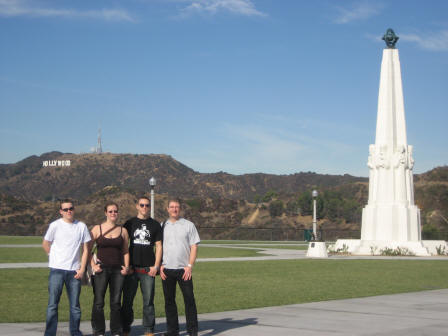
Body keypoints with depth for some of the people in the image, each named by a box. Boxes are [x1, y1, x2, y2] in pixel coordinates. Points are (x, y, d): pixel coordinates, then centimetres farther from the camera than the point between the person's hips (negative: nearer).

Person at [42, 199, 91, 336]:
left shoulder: (82, 226, 5)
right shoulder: (55, 225, -1)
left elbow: (85, 249, 7)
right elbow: (45, 244, 11)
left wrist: (82, 269, 0)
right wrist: (56, 257, 9)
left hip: (74, 271, 2)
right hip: (57, 269, -2)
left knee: (75, 306, 6)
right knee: (52, 304, -1)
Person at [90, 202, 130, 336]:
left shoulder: (123, 231, 9)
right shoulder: (97, 229, 2)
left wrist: (126, 267, 2)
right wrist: (93, 265, -6)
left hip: (118, 270, 2)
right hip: (101, 270, -2)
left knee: (116, 302, 6)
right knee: (98, 302, -2)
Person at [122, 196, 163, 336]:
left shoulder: (155, 225, 9)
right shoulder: (130, 223, 9)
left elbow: (158, 246, 7)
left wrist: (156, 266, -2)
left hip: (148, 269, 0)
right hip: (132, 268, 0)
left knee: (148, 301, 1)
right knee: (127, 301, 3)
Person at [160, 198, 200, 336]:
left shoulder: (188, 225, 5)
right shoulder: (162, 226, 11)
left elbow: (194, 246, 2)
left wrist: (190, 266, -7)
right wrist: (160, 265, 1)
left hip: (184, 269, -2)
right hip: (166, 269, 2)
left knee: (189, 300, -3)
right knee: (169, 300, 6)